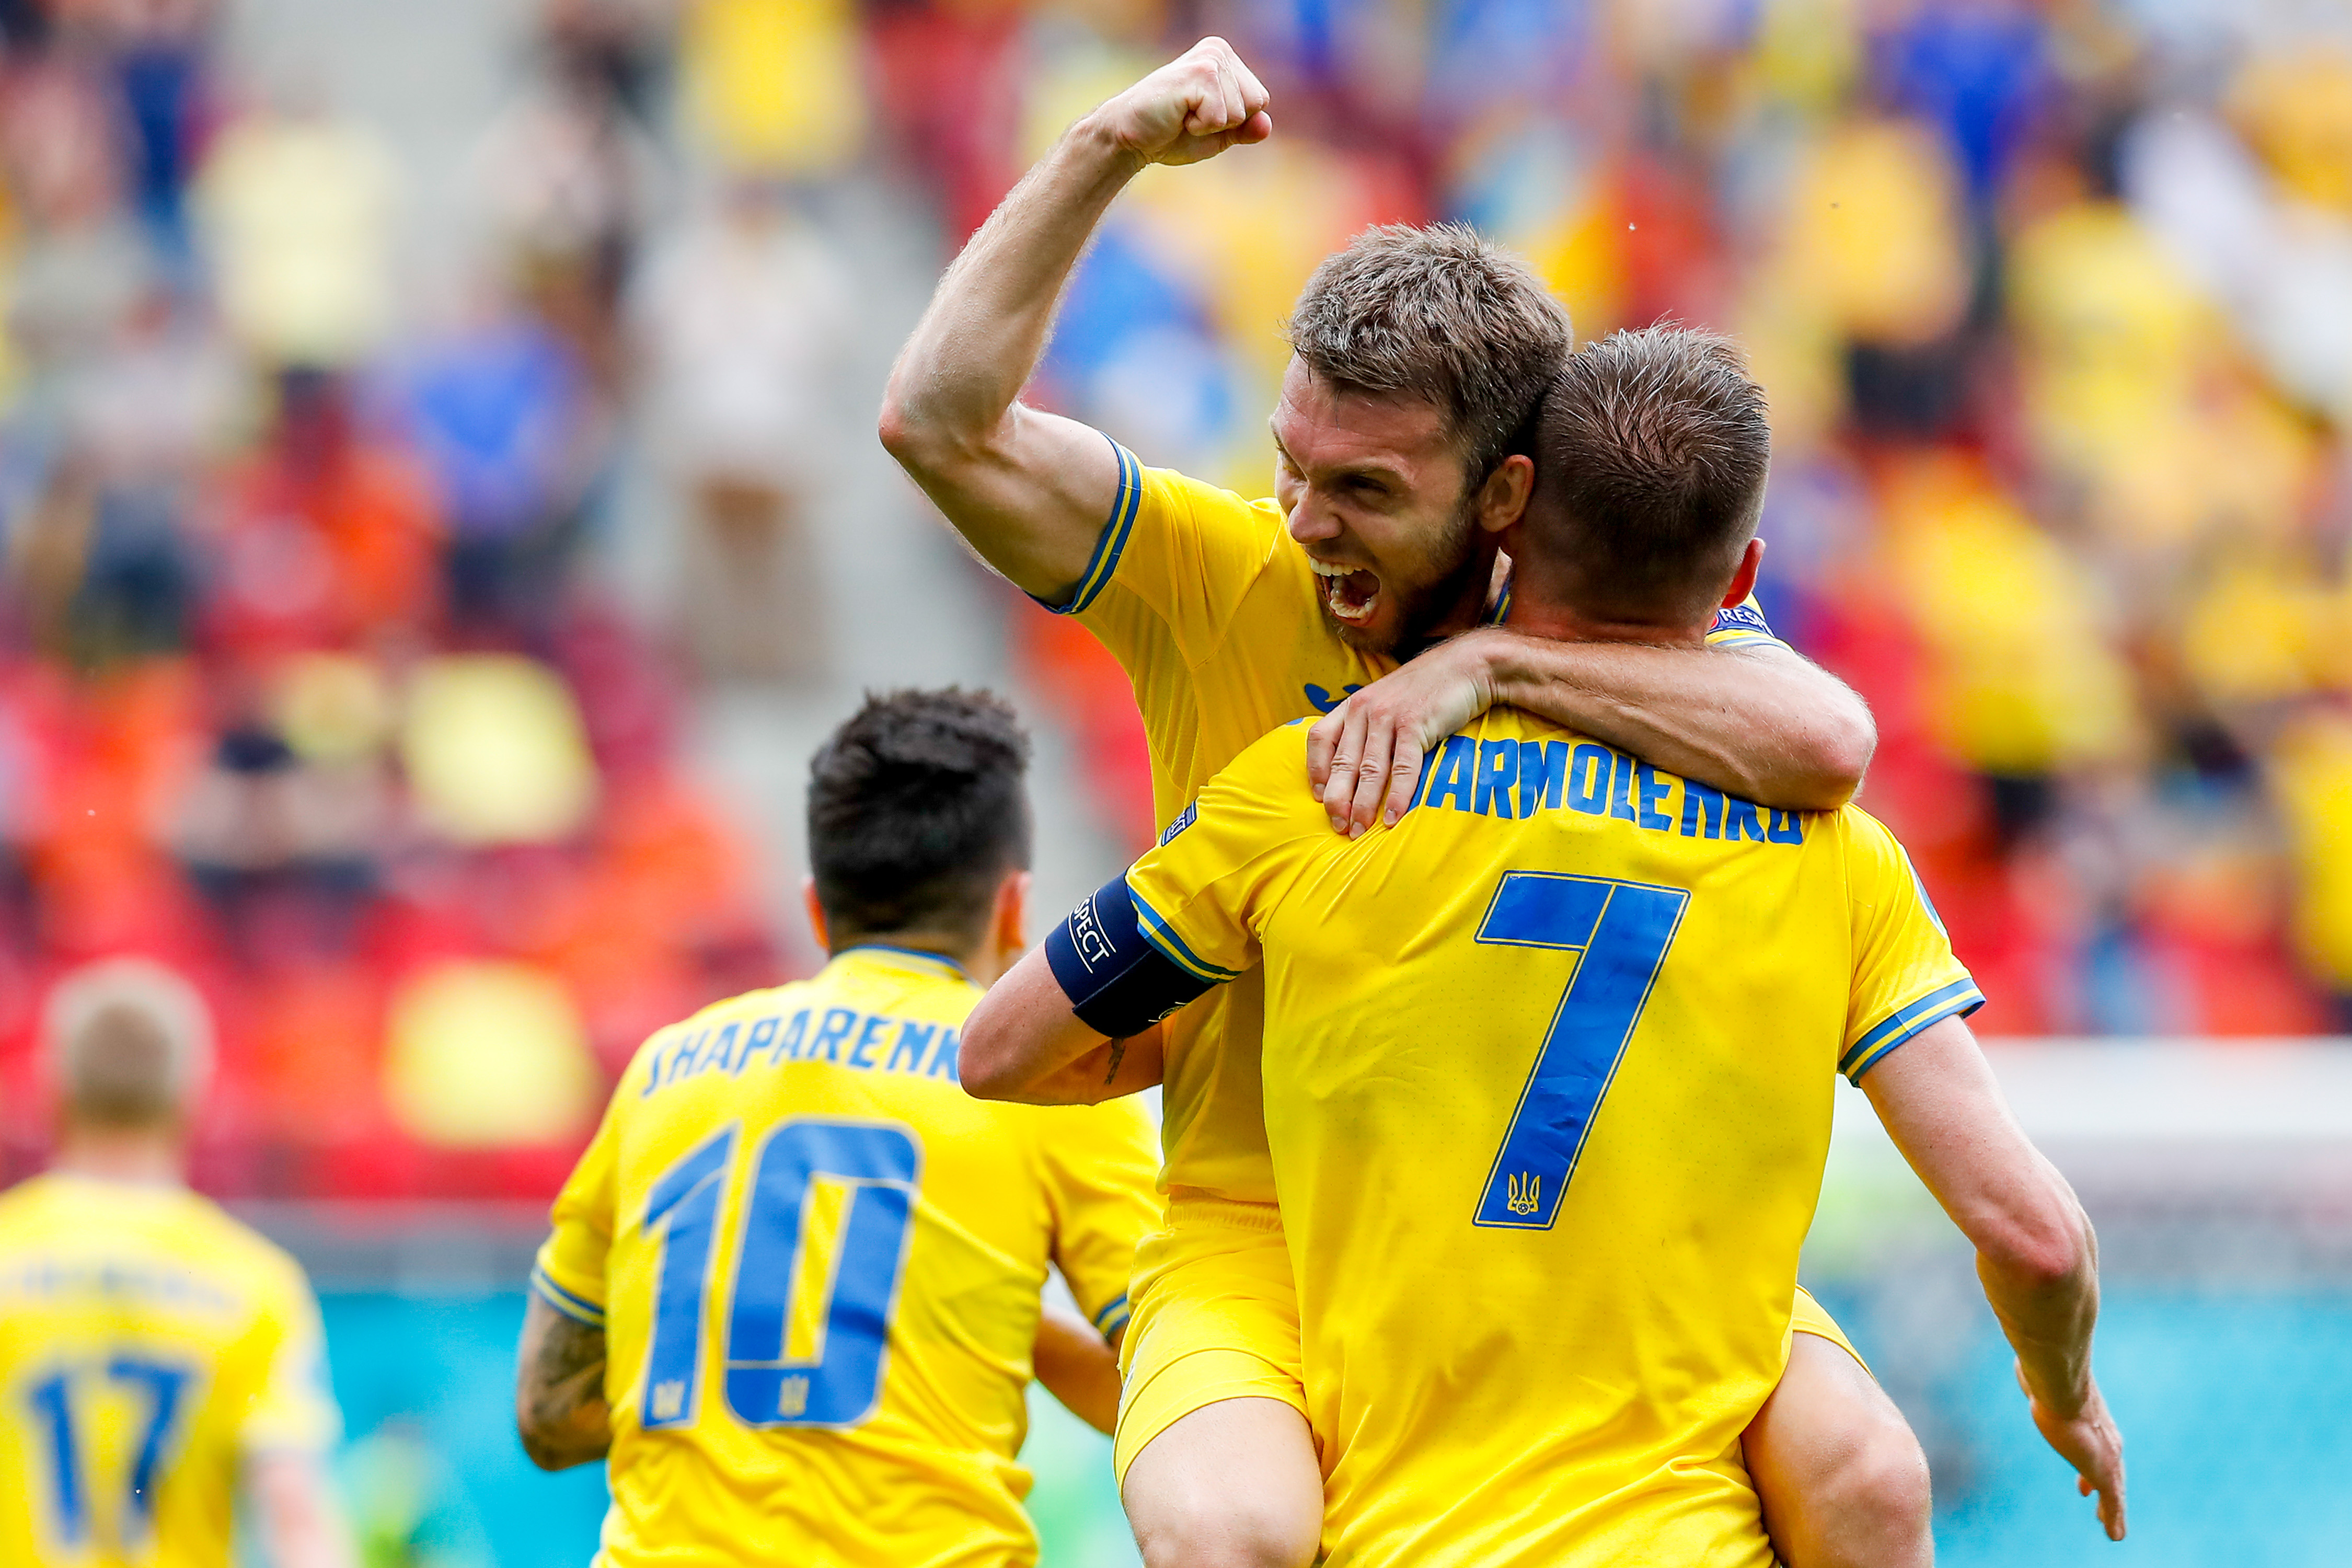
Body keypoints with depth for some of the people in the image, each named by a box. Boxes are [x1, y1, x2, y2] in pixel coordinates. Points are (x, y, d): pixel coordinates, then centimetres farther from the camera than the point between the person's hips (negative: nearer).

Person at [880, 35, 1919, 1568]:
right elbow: (942, 420, -12)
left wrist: (1485, 663, -26)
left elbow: (1828, 744, -25)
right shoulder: (1220, 582, -3)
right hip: (1262, 1229, -1)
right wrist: (1106, 151, -20)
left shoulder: (1621, 624, -4)